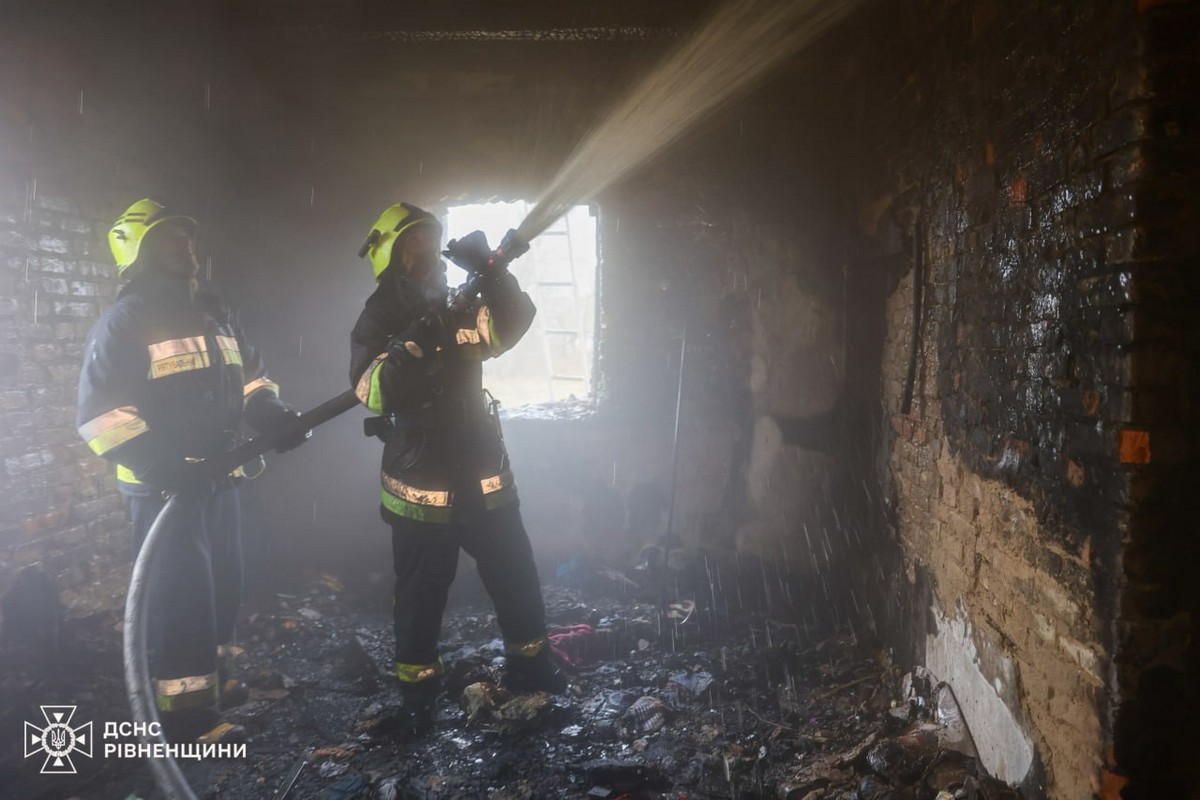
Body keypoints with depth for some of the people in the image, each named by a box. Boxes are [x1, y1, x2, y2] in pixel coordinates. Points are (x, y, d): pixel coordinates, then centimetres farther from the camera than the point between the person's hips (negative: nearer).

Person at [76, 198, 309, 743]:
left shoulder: (212, 314, 14)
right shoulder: (122, 323, -10)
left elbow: (248, 377, 20)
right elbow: (100, 413, -16)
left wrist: (275, 418, 0)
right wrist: (162, 467, -27)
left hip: (217, 477, 8)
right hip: (164, 487, -8)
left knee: (223, 585, 17)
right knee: (181, 596, -5)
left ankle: (208, 678, 36)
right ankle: (186, 713, 6)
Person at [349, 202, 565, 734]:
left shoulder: (458, 309, 11)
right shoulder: (377, 322, -6)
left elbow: (515, 321, -3)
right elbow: (372, 391, -22)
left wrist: (491, 274, -18)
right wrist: (411, 344, -35)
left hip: (483, 474, 5)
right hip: (421, 484, -5)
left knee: (518, 578, 13)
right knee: (420, 594, 7)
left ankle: (529, 666, 30)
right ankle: (416, 691, 23)